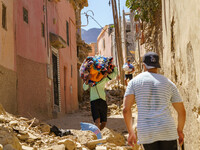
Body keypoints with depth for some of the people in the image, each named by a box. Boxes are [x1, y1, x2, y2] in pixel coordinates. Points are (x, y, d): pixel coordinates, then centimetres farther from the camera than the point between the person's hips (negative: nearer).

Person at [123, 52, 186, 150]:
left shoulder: (134, 82, 7)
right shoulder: (169, 83, 10)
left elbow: (126, 109, -3)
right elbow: (182, 111, 12)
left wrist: (130, 132, 8)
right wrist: (180, 131, 28)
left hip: (146, 133, 0)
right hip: (167, 131, 0)